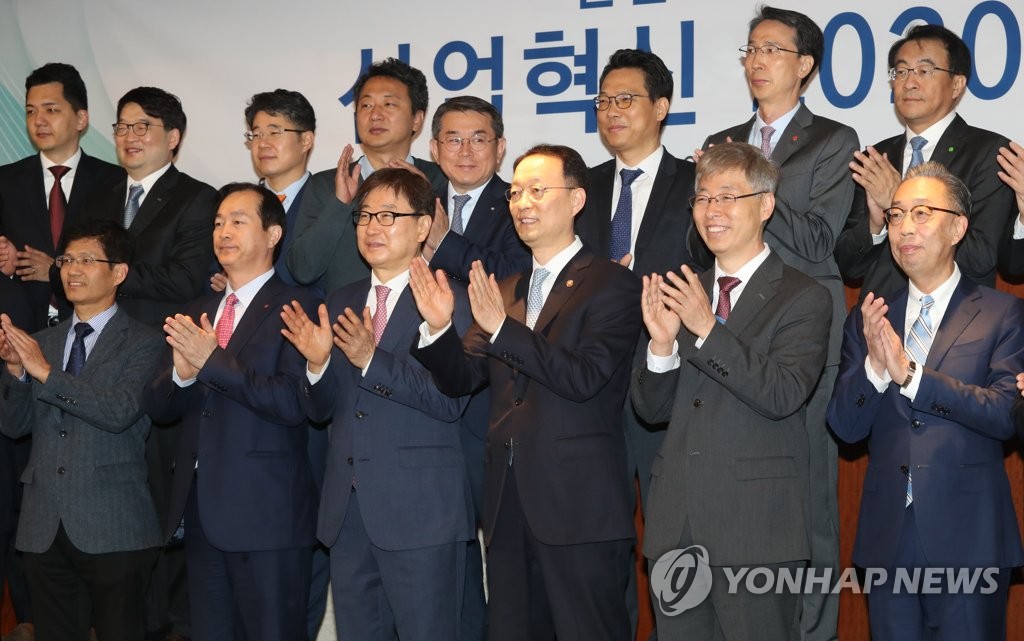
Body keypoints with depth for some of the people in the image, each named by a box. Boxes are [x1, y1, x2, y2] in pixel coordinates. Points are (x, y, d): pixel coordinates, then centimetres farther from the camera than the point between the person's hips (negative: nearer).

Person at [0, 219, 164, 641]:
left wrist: (45, 372, -21)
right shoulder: (41, 342, 14)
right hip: (45, 528, 5)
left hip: (113, 531, -5)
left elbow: (121, 411, -18)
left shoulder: (143, 343, -2)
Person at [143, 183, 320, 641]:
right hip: (201, 511, 7)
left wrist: (213, 361, -21)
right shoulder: (197, 313, 15)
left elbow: (294, 403, -19)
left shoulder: (295, 307, -7)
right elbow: (158, 408, 10)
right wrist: (182, 373, -11)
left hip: (266, 513, -7)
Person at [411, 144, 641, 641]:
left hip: (579, 506, -6)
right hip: (509, 506, 7)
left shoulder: (611, 285, -5)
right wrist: (438, 328, -10)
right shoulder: (504, 292, 16)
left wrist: (502, 327, -24)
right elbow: (461, 379, 9)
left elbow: (585, 377, -18)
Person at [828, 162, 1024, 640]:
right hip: (887, 541, 3)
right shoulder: (868, 319, 9)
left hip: (968, 541, -3)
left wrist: (909, 374, -21)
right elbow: (846, 426, 2)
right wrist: (874, 367, -17)